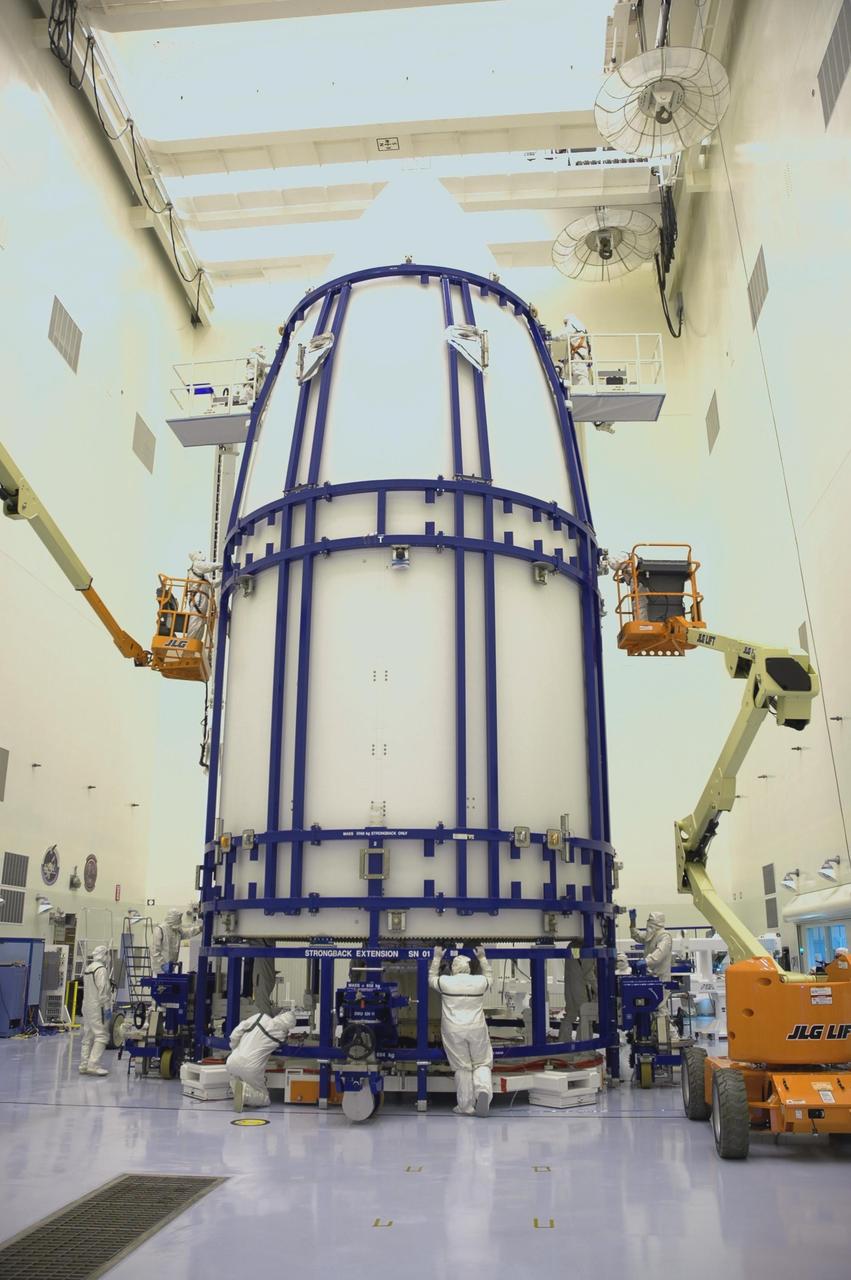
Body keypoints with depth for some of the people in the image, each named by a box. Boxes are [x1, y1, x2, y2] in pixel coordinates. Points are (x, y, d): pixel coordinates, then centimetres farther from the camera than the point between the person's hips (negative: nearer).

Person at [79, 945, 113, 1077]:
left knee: (88, 1037, 13)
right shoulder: (101, 969, -15)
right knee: (101, 1036, -7)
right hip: (98, 1008, -9)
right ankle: (93, 1065, -12)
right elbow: (103, 990, -18)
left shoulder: (87, 968, 13)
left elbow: (86, 988, 16)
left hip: (87, 1006, 9)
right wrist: (106, 1007, -13)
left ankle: (84, 1066, 16)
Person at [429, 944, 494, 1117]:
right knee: (481, 1064, 13)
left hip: (454, 1031, 0)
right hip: (477, 1030, 0)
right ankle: (483, 1090, -13)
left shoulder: (445, 982, -3)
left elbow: (432, 978, 18)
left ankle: (466, 1106, 11)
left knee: (462, 1068, 8)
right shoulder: (480, 982, 0)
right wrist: (482, 958, 30)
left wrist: (437, 958, 24)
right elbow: (489, 976, 23)